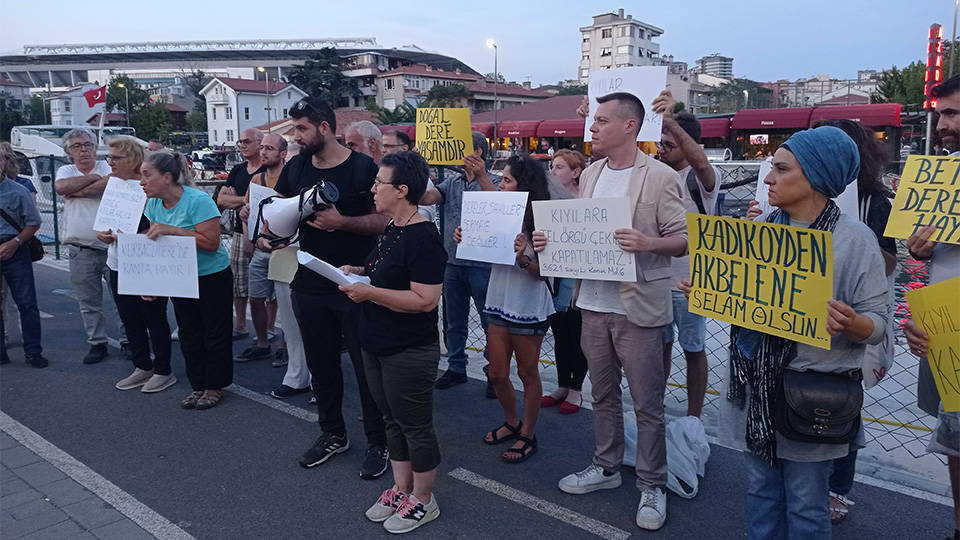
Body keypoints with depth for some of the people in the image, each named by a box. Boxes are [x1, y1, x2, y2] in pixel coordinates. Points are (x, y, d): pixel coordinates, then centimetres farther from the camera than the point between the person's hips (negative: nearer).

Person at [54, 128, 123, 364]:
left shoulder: (107, 167, 1)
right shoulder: (65, 171, 10)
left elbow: (112, 185, -22)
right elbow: (61, 187, -13)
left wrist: (76, 192, -11)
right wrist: (93, 177, -8)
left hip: (112, 245, -3)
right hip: (80, 251, 3)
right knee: (89, 302, 11)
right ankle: (97, 343, 23)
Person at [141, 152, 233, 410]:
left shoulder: (198, 201, -23)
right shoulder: (154, 203, 0)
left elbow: (211, 242, -28)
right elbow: (154, 240, 8)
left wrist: (171, 230, -30)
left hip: (212, 277, -7)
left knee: (215, 333, 4)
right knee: (189, 334, 13)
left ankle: (215, 387, 18)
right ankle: (198, 386, 26)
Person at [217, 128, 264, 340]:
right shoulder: (237, 170, 14)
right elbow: (221, 200, 7)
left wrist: (235, 200, -9)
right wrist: (245, 199, -8)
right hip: (240, 232, 7)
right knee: (238, 282, 14)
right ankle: (240, 327, 26)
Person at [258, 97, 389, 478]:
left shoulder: (362, 168, -9)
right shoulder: (296, 168, 7)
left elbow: (384, 220, -10)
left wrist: (342, 222, -24)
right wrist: (267, 235, -7)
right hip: (310, 286, 6)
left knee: (367, 366, 3)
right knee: (321, 364, 16)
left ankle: (378, 442, 19)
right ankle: (333, 434, 34)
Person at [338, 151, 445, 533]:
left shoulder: (423, 237, -21)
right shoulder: (391, 229, 8)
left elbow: (425, 299, -26)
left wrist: (369, 293, -25)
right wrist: (358, 272, 5)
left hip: (408, 353, -9)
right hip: (378, 345, 9)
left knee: (415, 427, 7)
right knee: (393, 421, 19)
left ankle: (423, 501, 24)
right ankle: (401, 489, 35)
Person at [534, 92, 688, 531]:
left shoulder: (660, 177, -9)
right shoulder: (589, 174, 10)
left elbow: (683, 239, -10)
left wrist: (647, 243, -28)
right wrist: (551, 240, -1)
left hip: (638, 306, -6)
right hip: (593, 302, 6)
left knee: (647, 404, 5)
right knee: (603, 393, 19)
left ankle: (651, 486, 20)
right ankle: (606, 467, 35)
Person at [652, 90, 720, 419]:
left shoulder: (702, 178, -14)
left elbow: (701, 162, -36)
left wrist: (671, 122, -49)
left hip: (689, 281, -5)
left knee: (693, 350, 9)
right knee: (660, 345, 17)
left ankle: (693, 419, 22)